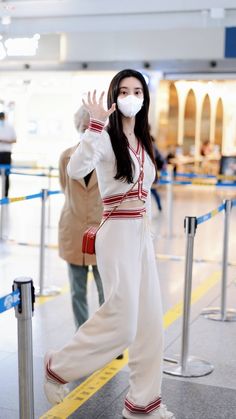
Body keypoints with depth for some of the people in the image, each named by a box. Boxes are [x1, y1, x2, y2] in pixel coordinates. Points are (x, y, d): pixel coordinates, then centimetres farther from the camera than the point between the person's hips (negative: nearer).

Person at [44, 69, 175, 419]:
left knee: (149, 320, 9)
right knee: (121, 321, -7)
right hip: (118, 235, -8)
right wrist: (96, 125, -35)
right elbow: (76, 170, -30)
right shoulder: (106, 138, -10)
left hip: (142, 235, 8)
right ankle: (58, 367, 15)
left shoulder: (142, 141, 14)